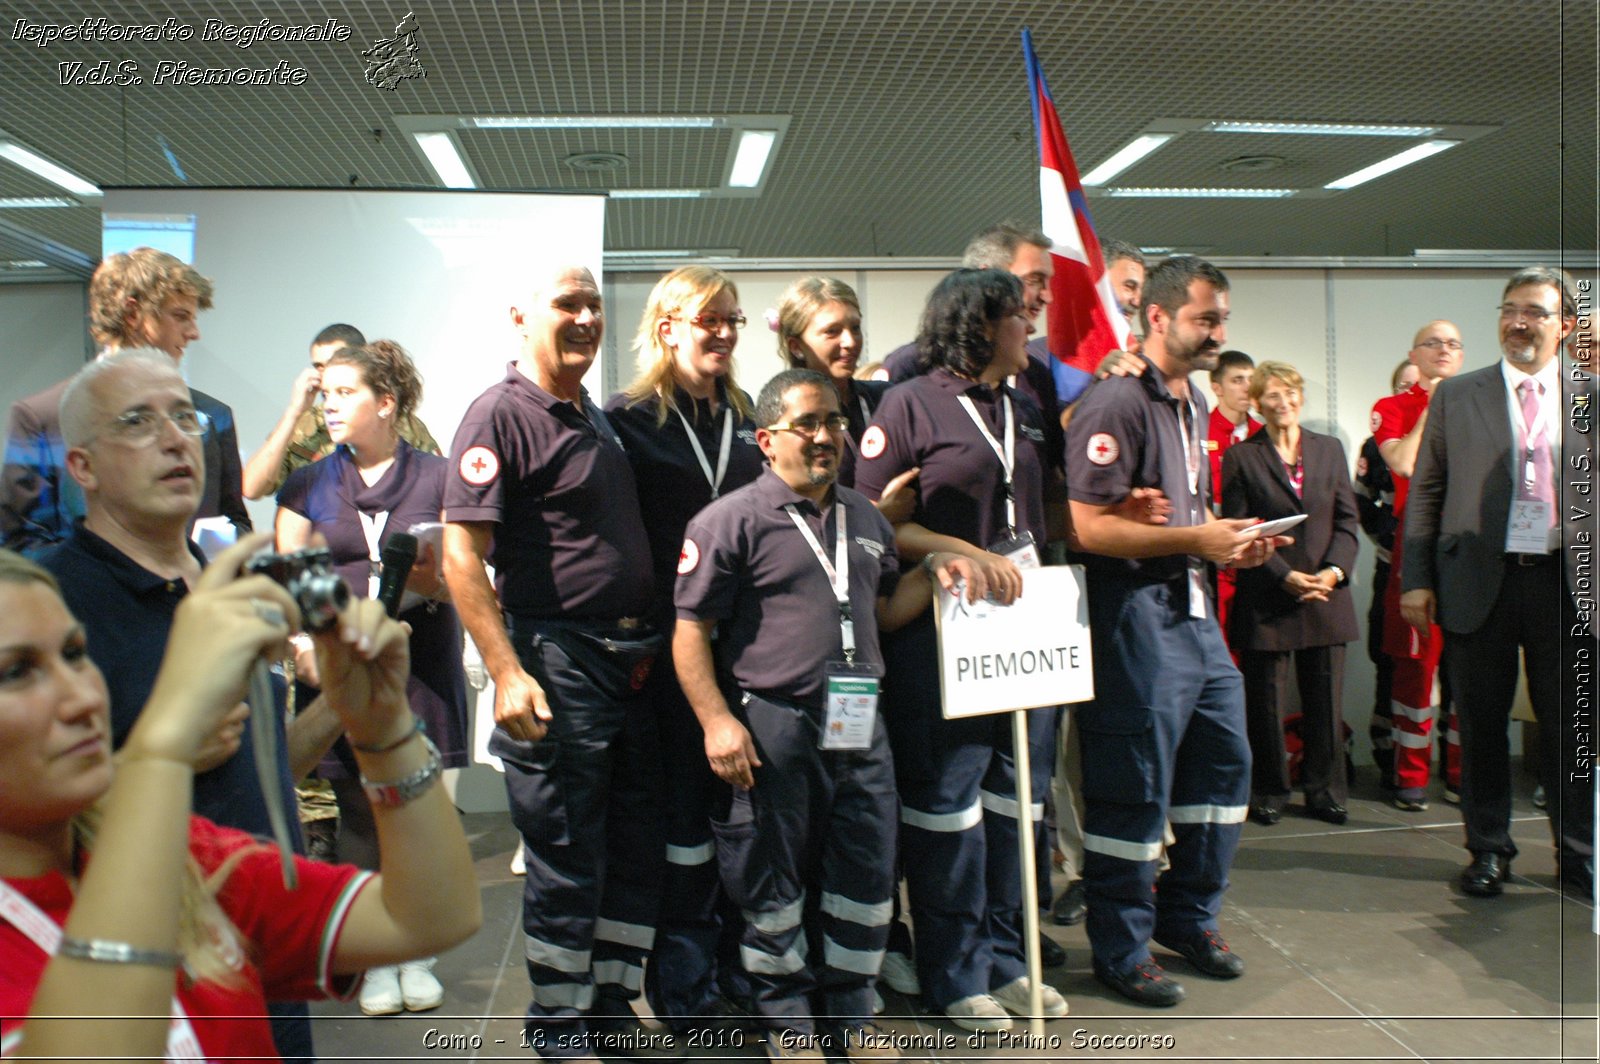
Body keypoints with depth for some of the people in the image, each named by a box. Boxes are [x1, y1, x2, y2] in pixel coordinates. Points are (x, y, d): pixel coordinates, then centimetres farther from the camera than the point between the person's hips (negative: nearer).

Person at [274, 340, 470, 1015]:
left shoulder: (436, 478, 6)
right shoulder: (308, 486, 12)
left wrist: (432, 580, -18)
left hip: (422, 659, -1)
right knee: (359, 810, 3)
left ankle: (417, 953, 17)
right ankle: (375, 960, 17)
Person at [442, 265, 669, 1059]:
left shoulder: (596, 418, 15)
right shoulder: (501, 414, -9)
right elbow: (460, 554, -15)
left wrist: (645, 647, 16)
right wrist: (507, 672, -21)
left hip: (629, 659, 8)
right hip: (557, 662, -8)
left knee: (639, 849, 14)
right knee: (566, 862, 3)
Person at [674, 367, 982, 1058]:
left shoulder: (866, 519, 15)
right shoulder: (731, 520, -5)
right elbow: (690, 631, -7)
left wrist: (932, 574, 6)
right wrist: (717, 721, -15)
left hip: (859, 728, 6)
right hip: (771, 729, -5)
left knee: (867, 878, 11)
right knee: (774, 883, 7)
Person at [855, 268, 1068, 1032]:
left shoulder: (1026, 411, 15)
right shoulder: (910, 404, -5)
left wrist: (1037, 573, 8)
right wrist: (969, 554, -17)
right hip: (940, 625, -7)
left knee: (1017, 791, 11)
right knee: (947, 795, 1)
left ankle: (1004, 956, 24)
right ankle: (954, 975, 14)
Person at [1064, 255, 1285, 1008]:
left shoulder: (1193, 403, 17)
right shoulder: (1117, 403, -14)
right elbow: (1089, 527, -20)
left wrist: (1233, 540, 7)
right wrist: (1197, 539, -19)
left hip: (1191, 606, 10)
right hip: (1134, 611, -9)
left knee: (1225, 759, 14)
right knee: (1135, 787, -1)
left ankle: (1187, 915, 32)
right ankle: (1120, 949, 15)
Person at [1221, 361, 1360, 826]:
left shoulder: (1329, 449, 12)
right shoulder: (1240, 457, 1)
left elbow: (1347, 520, 9)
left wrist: (1334, 570, -8)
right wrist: (1286, 577, -13)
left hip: (1327, 594, 3)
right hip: (1266, 600, -3)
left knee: (1326, 698, 6)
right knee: (1266, 700, 2)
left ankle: (1325, 790, 19)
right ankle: (1268, 792, 15)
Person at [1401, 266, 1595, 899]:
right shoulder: (1456, 397, 5)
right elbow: (1424, 492, 4)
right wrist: (1416, 579, -2)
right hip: (1479, 583, 0)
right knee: (1482, 724, 8)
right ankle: (1488, 849, 22)